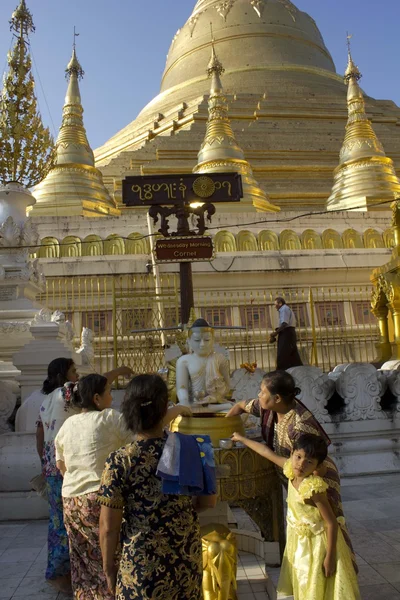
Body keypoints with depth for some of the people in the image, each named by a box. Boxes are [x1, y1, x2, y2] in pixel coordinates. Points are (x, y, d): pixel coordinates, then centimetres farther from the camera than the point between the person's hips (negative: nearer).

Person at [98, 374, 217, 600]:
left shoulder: (120, 461, -19)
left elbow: (109, 526, -12)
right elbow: (209, 501, 1)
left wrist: (108, 566, 3)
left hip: (144, 565, -3)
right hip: (188, 560, 3)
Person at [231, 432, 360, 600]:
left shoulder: (314, 488, -31)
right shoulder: (292, 470, -12)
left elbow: (332, 523, -25)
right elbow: (267, 452, 3)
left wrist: (330, 557, -23)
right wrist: (242, 439, 14)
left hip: (318, 543, -7)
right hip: (300, 541, 7)